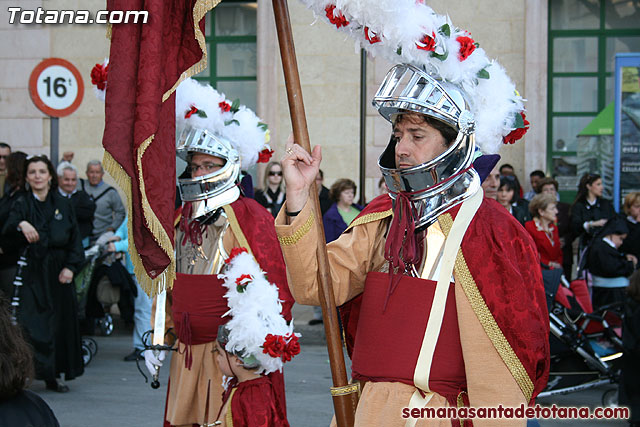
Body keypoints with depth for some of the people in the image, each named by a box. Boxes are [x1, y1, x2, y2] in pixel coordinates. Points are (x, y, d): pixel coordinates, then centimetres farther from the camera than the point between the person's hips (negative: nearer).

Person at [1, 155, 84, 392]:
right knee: (30, 323, -12)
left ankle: (54, 376, 17)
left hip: (59, 274, 3)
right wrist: (21, 224, -39)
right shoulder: (23, 204, 0)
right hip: (32, 273, -3)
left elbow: (75, 240, 8)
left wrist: (70, 267, -5)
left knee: (59, 323, 6)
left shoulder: (63, 204, 8)